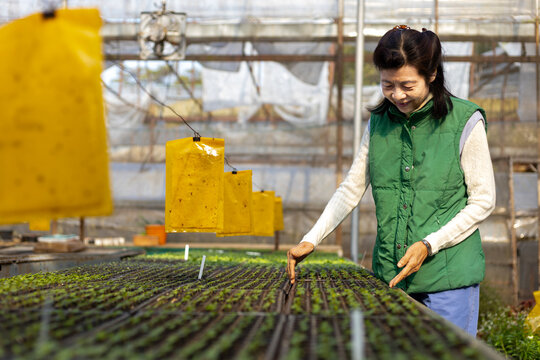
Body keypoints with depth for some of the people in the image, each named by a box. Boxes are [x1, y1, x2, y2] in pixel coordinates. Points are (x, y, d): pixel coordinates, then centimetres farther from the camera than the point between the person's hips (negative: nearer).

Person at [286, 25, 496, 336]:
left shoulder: (465, 121, -5)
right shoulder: (379, 122, 9)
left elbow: (483, 202, -3)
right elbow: (351, 190, 14)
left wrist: (428, 245, -13)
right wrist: (311, 241, 3)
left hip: (449, 276, -4)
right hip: (390, 275, 4)